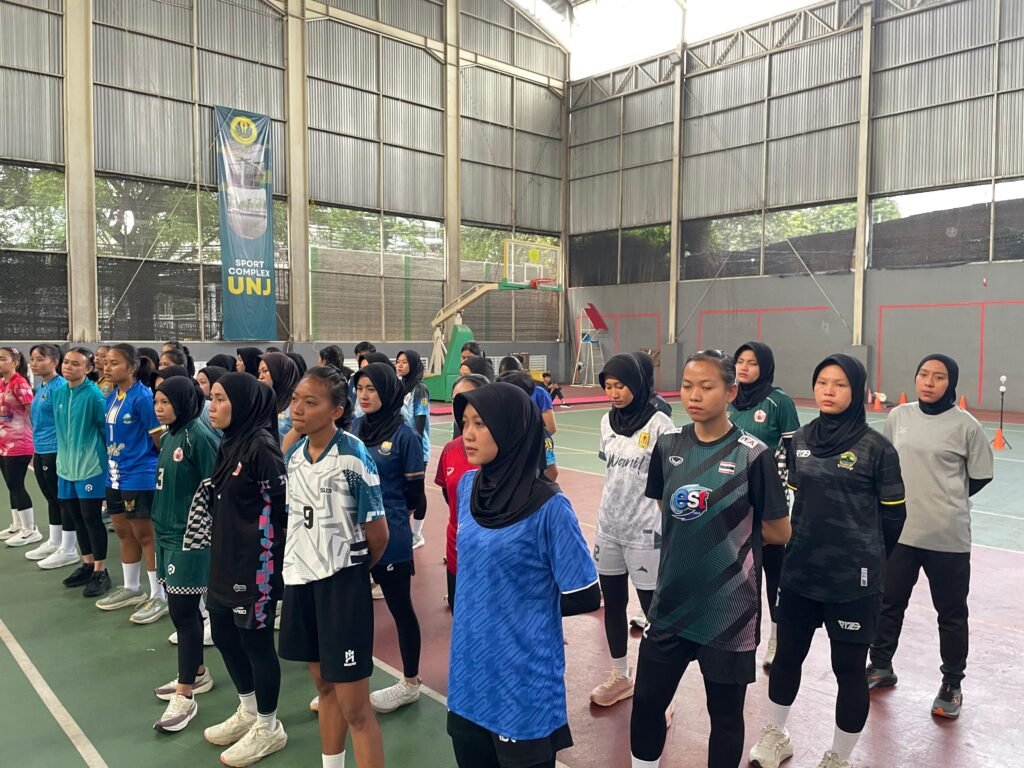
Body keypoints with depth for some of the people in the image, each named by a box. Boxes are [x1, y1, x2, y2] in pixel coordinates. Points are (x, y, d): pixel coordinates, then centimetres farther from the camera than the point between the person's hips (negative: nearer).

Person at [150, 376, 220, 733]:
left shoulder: (199, 436, -17)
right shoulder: (169, 437, 10)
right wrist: (161, 522, 17)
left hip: (189, 537, -9)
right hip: (168, 533, 9)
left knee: (184, 612, -4)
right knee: (180, 609, 17)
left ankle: (185, 697, 5)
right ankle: (197, 673, 33)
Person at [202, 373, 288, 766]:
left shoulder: (262, 445, -18)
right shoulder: (229, 443, 8)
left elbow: (284, 505, -19)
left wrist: (269, 557, -14)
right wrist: (217, 546, 18)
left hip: (255, 563, -9)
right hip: (225, 559, 9)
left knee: (255, 640, 4)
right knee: (224, 635, 18)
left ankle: (268, 727, 23)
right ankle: (248, 712, 38)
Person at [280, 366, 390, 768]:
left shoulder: (354, 457, -19)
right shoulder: (293, 455, 2)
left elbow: (378, 534, -13)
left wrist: (350, 570, 3)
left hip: (342, 583, -7)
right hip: (300, 578, 7)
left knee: (354, 706, 0)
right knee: (323, 684, 22)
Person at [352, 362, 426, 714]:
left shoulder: (404, 435, -12)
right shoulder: (354, 427, 4)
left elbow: (414, 491, -7)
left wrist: (389, 514, 4)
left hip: (389, 536, -6)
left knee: (400, 607, 9)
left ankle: (410, 683, 26)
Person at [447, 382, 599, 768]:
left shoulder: (548, 506, -20)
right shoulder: (467, 486, -1)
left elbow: (584, 598, -14)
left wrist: (527, 608, -2)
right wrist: (480, 605, 5)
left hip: (524, 682, -6)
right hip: (468, 673, 6)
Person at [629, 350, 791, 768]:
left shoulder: (753, 454, -13)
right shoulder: (668, 444, 0)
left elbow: (779, 532, -5)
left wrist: (730, 524, -4)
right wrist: (697, 521, 2)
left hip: (729, 608, -4)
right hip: (672, 600, 4)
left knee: (725, 715, 14)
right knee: (646, 702, 13)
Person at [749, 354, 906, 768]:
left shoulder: (876, 447, -10)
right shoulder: (801, 439, 3)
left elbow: (893, 515, -3)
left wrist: (866, 561, 6)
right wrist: (802, 544, 13)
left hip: (853, 580, -4)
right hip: (799, 572, 5)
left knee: (849, 669, 8)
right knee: (787, 655, 17)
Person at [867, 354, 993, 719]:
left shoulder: (966, 425, -9)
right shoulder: (898, 416, 1)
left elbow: (980, 476, 0)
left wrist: (948, 501, 5)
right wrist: (913, 496, 8)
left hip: (948, 537, -3)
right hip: (899, 530, 4)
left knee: (951, 613, 11)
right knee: (888, 603, 16)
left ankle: (952, 684, 29)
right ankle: (881, 666, 35)